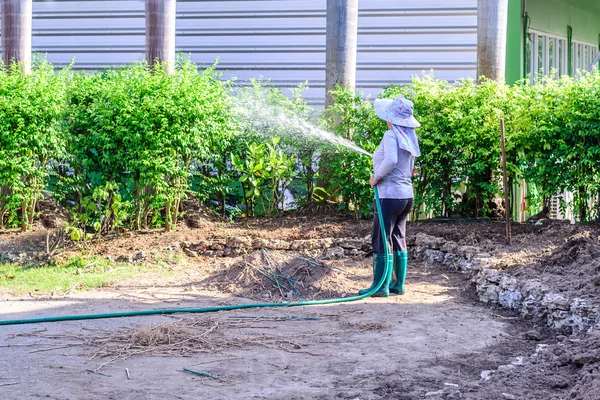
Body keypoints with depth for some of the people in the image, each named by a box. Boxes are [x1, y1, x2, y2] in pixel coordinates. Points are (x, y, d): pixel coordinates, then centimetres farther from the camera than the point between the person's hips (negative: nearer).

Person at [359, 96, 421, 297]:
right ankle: (398, 284, 18)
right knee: (398, 240, 14)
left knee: (382, 240, -3)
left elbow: (391, 160, -29)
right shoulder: (409, 137, 12)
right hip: (407, 194, 9)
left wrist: (376, 177, -15)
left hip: (390, 195, -9)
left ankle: (380, 286, -2)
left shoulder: (391, 135, -13)